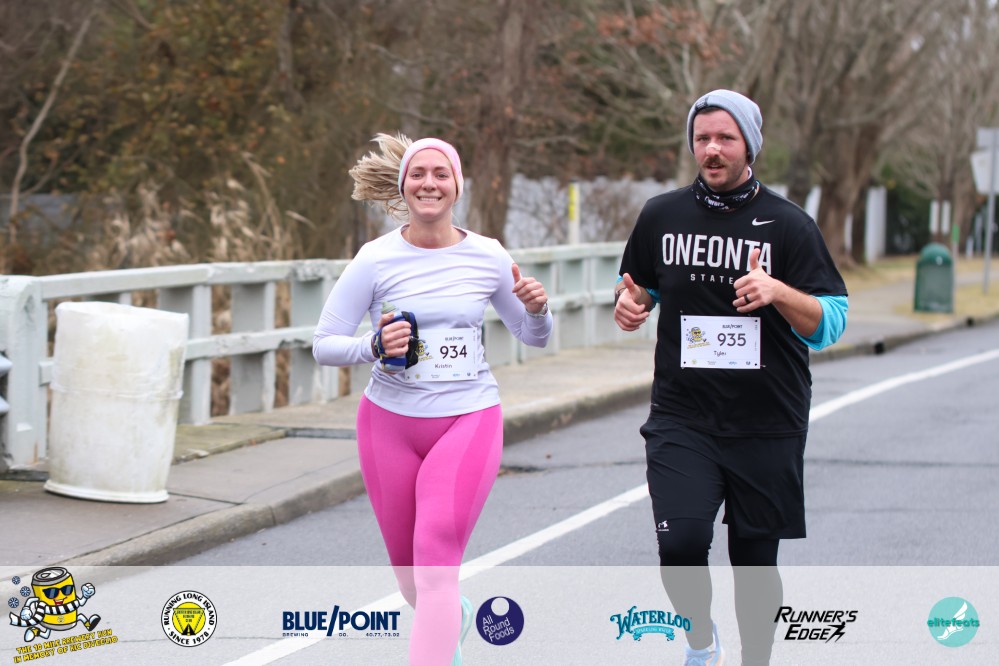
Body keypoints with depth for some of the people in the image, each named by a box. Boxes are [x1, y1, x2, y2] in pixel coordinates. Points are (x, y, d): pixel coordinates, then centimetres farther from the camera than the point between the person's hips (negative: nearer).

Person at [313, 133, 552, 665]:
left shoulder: (489, 258, -1)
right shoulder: (376, 260, -6)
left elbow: (533, 338, 12)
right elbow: (324, 344, -4)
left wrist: (536, 310, -10)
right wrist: (374, 347, -23)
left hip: (469, 419, -1)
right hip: (390, 421, 1)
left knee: (436, 557, -19)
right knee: (406, 565, 14)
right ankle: (453, 619, 48)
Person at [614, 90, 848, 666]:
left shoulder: (789, 225, -1)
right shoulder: (662, 217, 6)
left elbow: (831, 324, -4)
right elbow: (640, 290, 22)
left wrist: (779, 293, -23)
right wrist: (630, 306, -2)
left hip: (767, 425, -1)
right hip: (682, 418, 1)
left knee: (756, 561, 8)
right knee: (681, 541, -18)